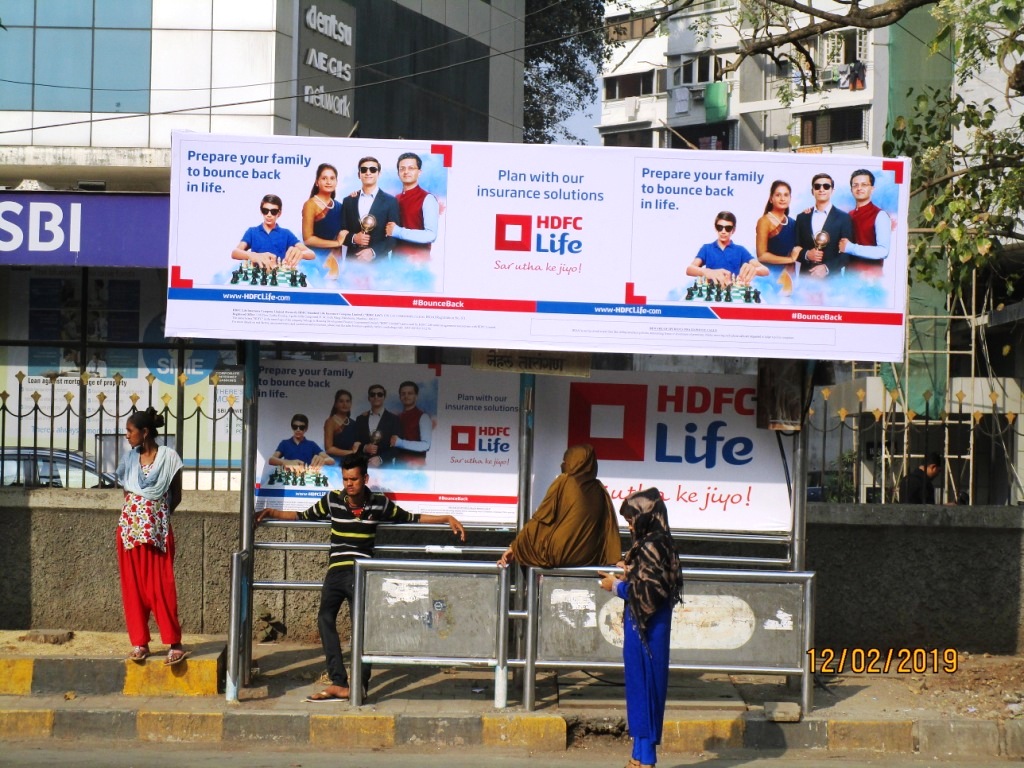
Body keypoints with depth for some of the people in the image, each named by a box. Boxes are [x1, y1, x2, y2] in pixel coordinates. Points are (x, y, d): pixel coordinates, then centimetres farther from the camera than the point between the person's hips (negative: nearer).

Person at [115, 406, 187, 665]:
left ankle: (174, 643, 1)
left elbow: (176, 496, 3)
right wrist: (137, 512, 11)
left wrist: (157, 515, 5)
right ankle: (139, 642, 10)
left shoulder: (169, 458, -6)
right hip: (129, 528, 4)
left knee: (162, 586, -4)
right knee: (133, 586, 4)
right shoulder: (129, 458, 5)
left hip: (157, 530, -4)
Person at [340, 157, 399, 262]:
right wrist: (353, 238, -9)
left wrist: (373, 251, -16)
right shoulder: (348, 201, 12)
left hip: (378, 262, -2)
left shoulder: (390, 201, 3)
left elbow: (393, 236, -2)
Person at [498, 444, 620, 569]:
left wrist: (514, 546, 0)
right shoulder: (600, 489, 5)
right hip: (590, 557, 4)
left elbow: (540, 519, -5)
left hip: (561, 554, -4)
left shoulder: (563, 482, -6)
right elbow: (610, 529, 0)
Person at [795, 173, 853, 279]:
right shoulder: (802, 217, 13)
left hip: (831, 278, -2)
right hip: (805, 277, 2)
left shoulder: (843, 218, 4)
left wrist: (827, 268, -15)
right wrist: (806, 254, -9)